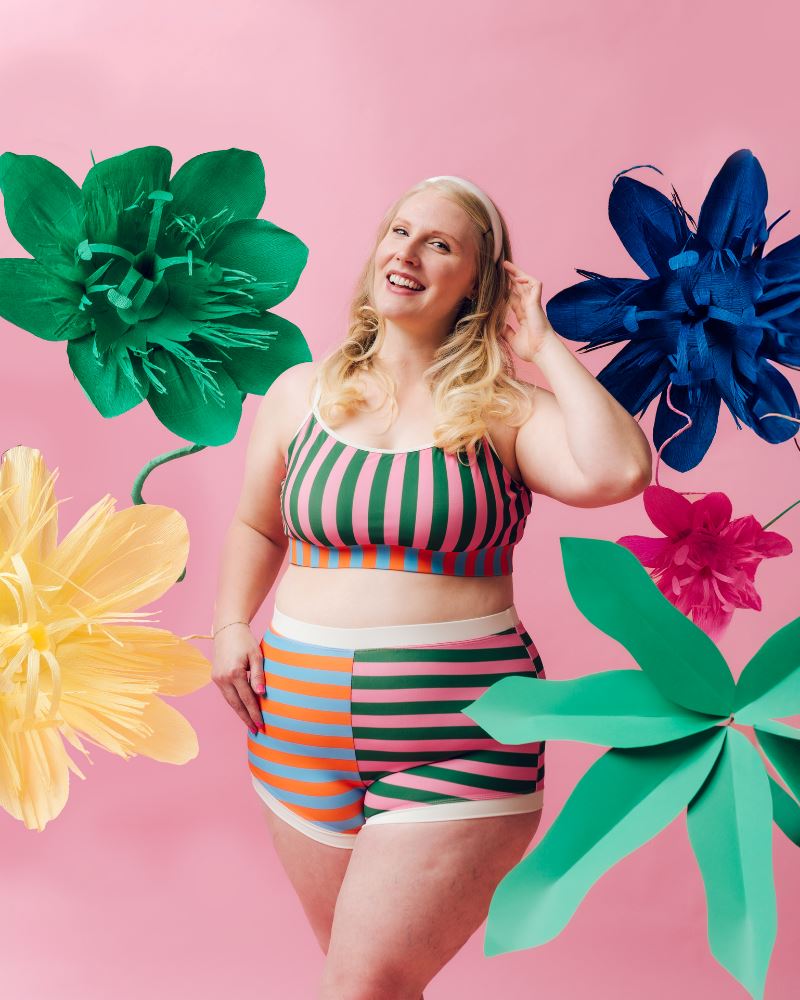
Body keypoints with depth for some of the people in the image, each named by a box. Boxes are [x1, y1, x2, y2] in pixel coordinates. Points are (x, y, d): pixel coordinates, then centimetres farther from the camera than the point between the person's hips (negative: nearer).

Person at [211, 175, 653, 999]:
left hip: (458, 736, -4)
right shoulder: (300, 394, 7)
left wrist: (545, 348, -11)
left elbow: (616, 472, -24)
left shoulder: (505, 410, -4)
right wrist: (232, 624, 5)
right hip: (305, 721, 4)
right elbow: (256, 527, 20)